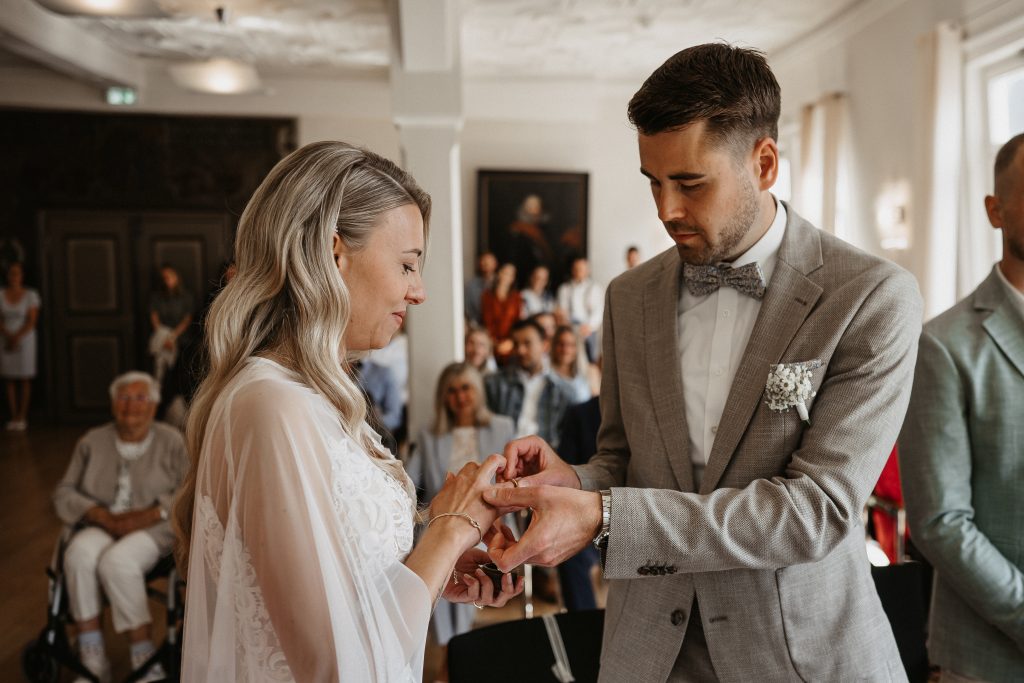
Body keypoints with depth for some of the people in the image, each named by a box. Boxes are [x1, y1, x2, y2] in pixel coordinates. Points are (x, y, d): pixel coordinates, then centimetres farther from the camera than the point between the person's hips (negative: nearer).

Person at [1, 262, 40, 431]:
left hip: (25, 339, -2)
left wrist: (17, 337, -15)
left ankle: (22, 417, 4)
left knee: (24, 379, -1)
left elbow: (32, 321, -6)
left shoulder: (31, 295, -1)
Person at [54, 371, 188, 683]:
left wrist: (148, 516, -17)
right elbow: (64, 493, 7)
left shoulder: (171, 441, 3)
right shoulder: (91, 442, 9)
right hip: (101, 527, 3)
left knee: (116, 561, -33)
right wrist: (104, 516, -11)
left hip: (153, 529, -3)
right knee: (79, 553, -31)